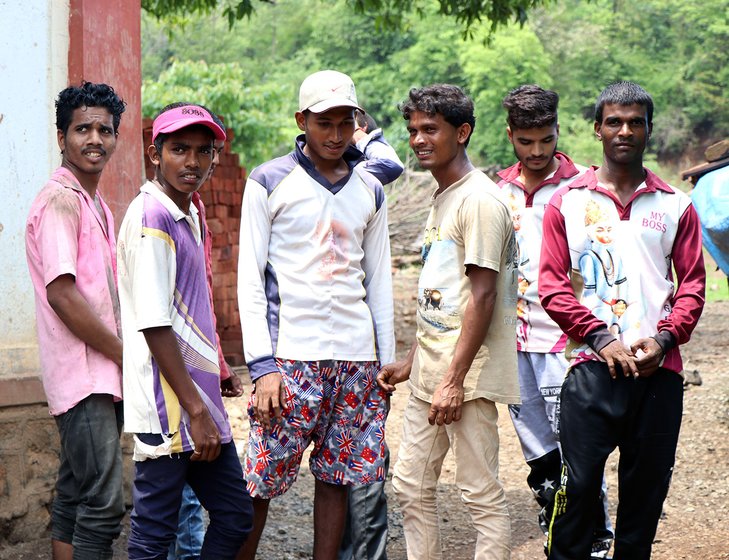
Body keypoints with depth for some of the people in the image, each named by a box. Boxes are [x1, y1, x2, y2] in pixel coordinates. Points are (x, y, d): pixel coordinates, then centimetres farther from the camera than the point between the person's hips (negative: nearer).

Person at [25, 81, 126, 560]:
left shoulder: (96, 205, 19)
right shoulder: (60, 200, -11)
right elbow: (62, 293, -18)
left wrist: (120, 352, 10)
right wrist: (125, 354, -13)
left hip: (101, 374, 9)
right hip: (83, 377, -9)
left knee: (74, 498, 12)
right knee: (104, 504, -12)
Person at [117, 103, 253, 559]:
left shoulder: (190, 213, 15)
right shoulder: (151, 215, -14)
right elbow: (153, 324, -20)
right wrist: (196, 410, -19)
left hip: (201, 399, 10)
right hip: (169, 405, -10)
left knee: (235, 515, 15)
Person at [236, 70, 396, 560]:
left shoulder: (370, 191, 13)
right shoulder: (269, 183, 0)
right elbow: (250, 280, -3)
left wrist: (388, 361, 12)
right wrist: (262, 365, -11)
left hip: (357, 357, 4)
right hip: (291, 356, -4)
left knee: (337, 477, 6)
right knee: (261, 482, -5)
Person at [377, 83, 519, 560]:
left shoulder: (480, 200, -13)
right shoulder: (442, 198, 17)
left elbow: (482, 296, -18)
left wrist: (454, 379, -21)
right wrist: (413, 362, 19)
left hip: (466, 375, -10)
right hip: (431, 374, 10)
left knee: (481, 492, -4)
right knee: (411, 485, 13)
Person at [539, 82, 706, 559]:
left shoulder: (676, 206, 11)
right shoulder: (567, 203, 7)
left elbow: (692, 285, 8)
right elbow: (552, 286, 2)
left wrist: (663, 339, -9)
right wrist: (601, 338, -10)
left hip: (658, 371, 2)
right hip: (591, 367, -1)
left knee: (647, 485, 6)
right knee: (578, 484, -4)